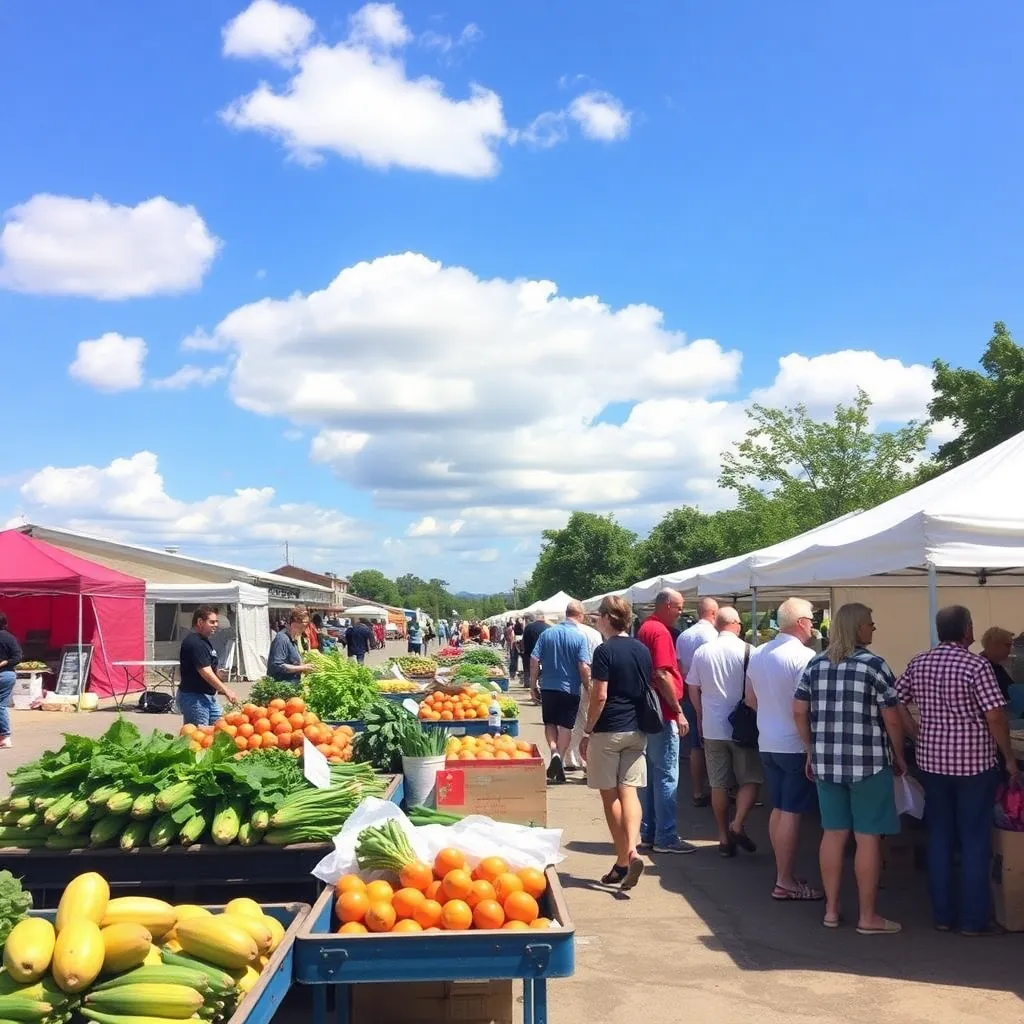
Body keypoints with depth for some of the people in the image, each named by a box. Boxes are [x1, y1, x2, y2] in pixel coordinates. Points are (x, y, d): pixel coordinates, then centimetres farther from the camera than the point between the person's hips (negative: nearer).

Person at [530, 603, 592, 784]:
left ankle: (554, 752, -3)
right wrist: (588, 688, -3)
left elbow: (534, 660, -2)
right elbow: (584, 667, -15)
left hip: (548, 687, 2)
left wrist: (533, 685, 6)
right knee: (566, 726, 9)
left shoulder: (547, 633, 0)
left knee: (550, 723, 17)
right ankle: (560, 760, 7)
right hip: (570, 689, -2)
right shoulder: (580, 637, -10)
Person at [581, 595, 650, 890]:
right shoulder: (642, 650, 7)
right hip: (637, 731, 5)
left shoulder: (605, 651, -12)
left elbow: (599, 697, -15)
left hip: (608, 731, -5)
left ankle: (622, 861, 9)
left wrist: (587, 732, -6)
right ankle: (632, 851, -15)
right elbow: (648, 690, 13)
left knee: (610, 796, 5)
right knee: (629, 792, 4)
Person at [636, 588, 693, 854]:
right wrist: (678, 712, -20)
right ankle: (666, 838, 0)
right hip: (663, 713, -10)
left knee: (653, 773, 15)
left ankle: (648, 832, 21)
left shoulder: (645, 629, 14)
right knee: (667, 776, -5)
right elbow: (663, 675, -23)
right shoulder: (660, 632, -16)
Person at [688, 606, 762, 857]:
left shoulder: (701, 652, 2)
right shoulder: (746, 650, -9)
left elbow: (693, 690, 8)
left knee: (719, 785, 9)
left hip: (712, 727, 3)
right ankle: (737, 825, -7)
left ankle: (724, 838, 13)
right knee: (750, 780, 9)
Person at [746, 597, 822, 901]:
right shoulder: (803, 656, -16)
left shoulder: (757, 654, 8)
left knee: (778, 808, 15)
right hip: (795, 745, -8)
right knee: (791, 813, -3)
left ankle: (783, 874, 23)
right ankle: (785, 882, 2)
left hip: (766, 743, 8)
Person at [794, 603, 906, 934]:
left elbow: (799, 712, 8)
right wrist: (899, 757, 6)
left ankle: (831, 909, 19)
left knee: (833, 833, 12)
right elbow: (892, 720, -8)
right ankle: (867, 917, 9)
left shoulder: (815, 665, 7)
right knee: (868, 838, 3)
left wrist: (812, 753, 18)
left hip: (826, 761, 5)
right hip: (868, 763, -5)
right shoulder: (875, 665, -9)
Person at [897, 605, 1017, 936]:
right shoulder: (977, 665, -14)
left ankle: (942, 914, 18)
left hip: (932, 760, 5)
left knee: (939, 838, 12)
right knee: (975, 841, 4)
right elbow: (995, 716, -16)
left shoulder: (918, 663, 3)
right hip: (973, 762, -5)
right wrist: (1010, 757, -5)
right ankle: (974, 919, 9)